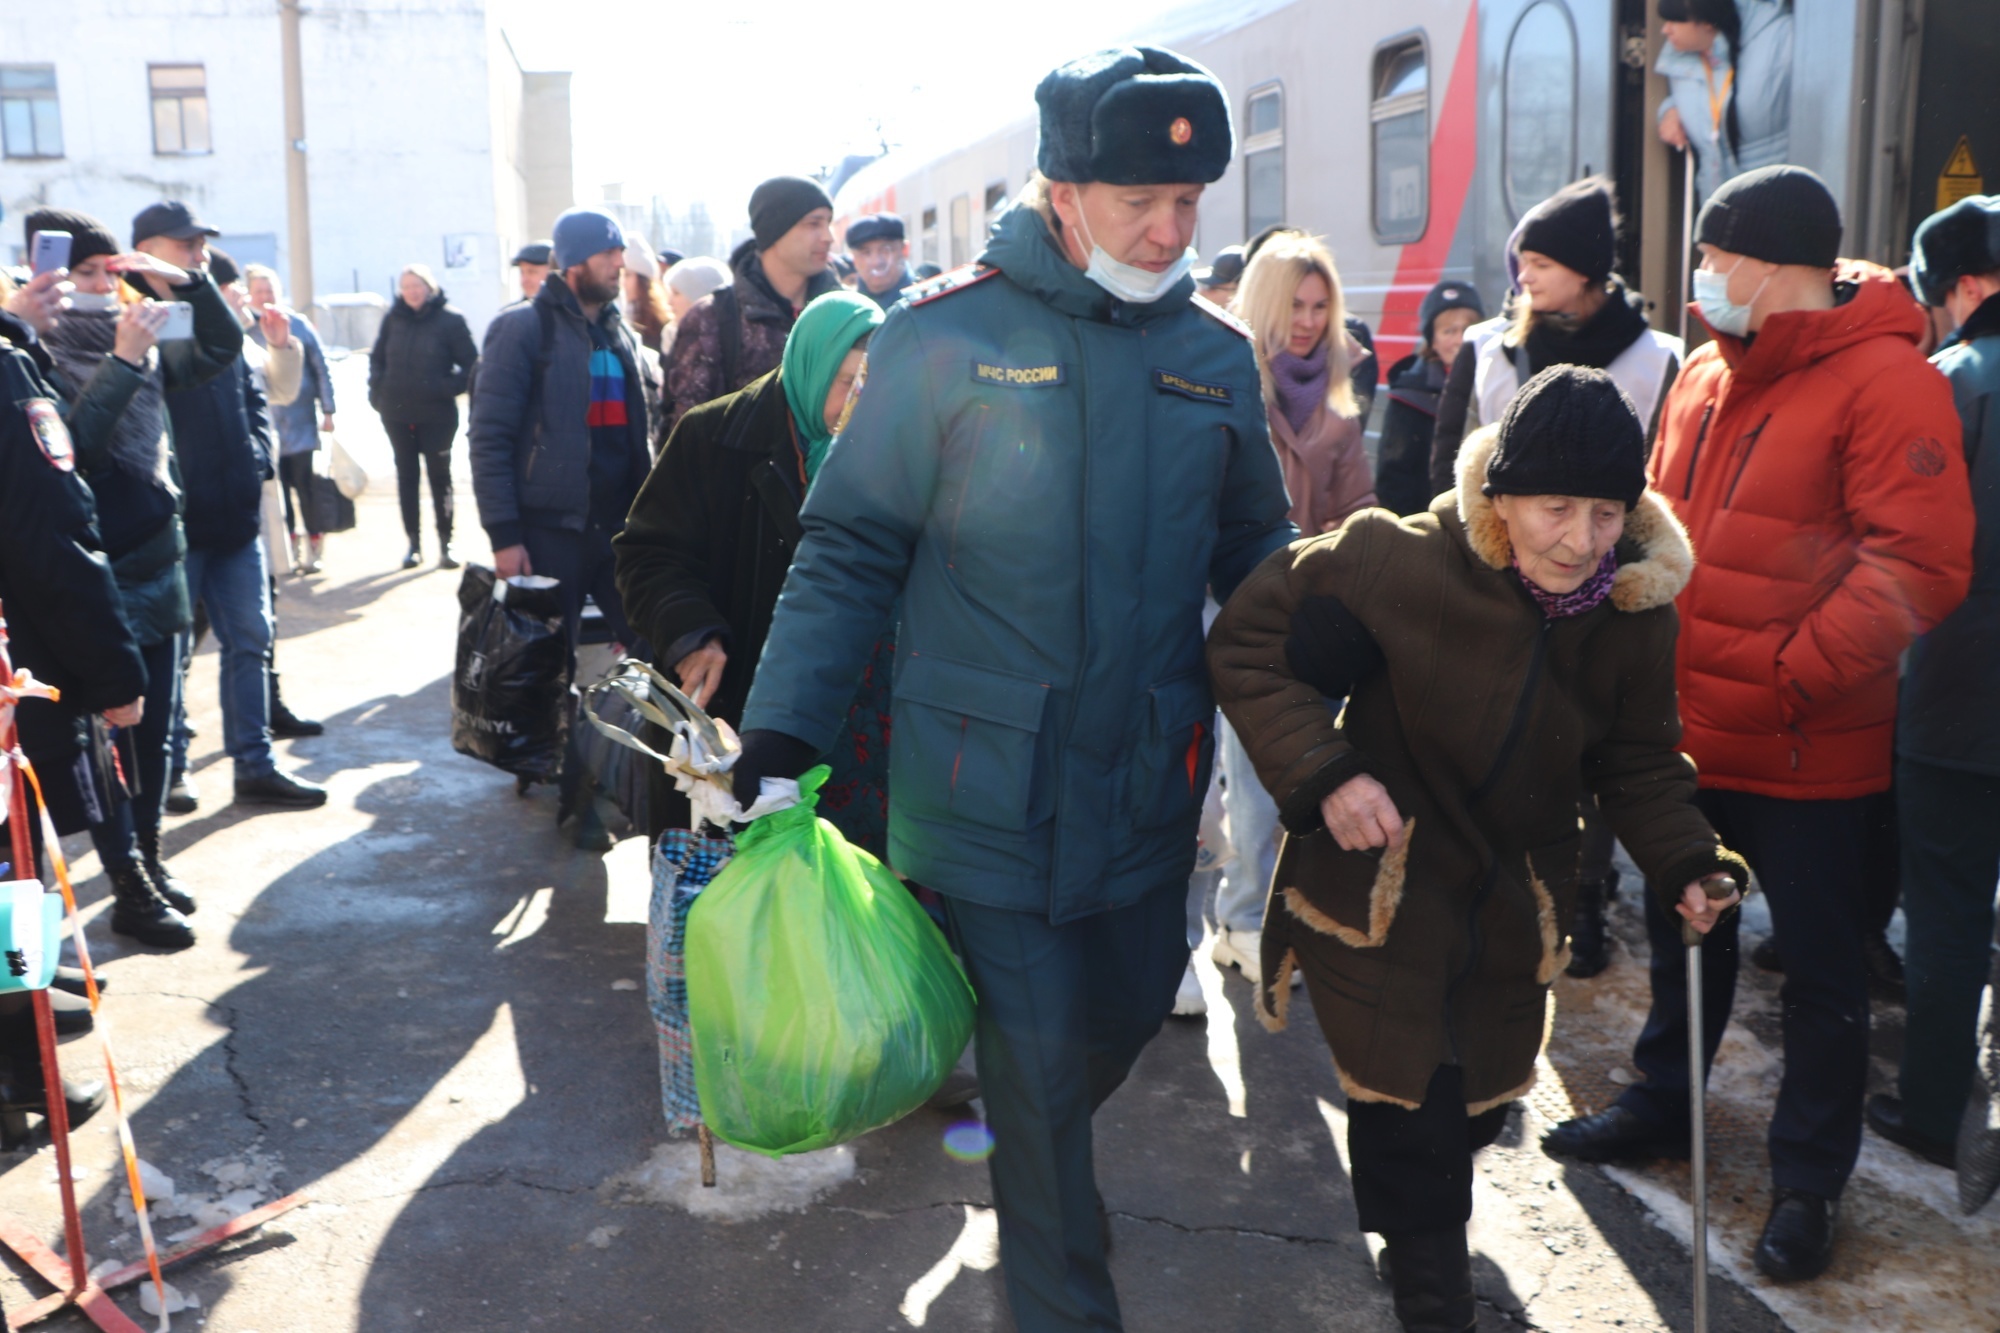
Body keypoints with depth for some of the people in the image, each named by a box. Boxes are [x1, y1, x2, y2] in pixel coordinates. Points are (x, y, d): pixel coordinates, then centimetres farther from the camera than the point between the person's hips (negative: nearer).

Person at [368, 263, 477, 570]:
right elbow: (376, 358, 16)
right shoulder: (393, 318, 5)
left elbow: (471, 364, -4)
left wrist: (448, 388, -16)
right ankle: (414, 543, 15)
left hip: (436, 415, -4)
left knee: (439, 476, 3)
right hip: (396, 414, 4)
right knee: (406, 476, 8)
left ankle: (446, 544, 9)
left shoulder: (450, 319, -6)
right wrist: (377, 390, 3)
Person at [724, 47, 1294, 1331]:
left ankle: (1037, 1167, 51)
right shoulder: (945, 337, -9)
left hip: (1148, 782, 5)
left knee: (1127, 1013, 18)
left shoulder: (1216, 355, 5)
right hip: (990, 784, -4)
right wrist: (782, 728, -15)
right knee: (1039, 1056, 2)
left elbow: (1258, 554, 14)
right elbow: (854, 546, -7)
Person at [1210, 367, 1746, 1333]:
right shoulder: (1398, 564, -24)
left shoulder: (1636, 616, -9)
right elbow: (1247, 646, -17)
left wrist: (1684, 863, -11)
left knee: (1476, 1107, 20)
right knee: (1411, 1121, -4)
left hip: (1511, 916, 5)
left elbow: (1637, 762, 5)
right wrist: (1322, 772, -27)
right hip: (1377, 891, -5)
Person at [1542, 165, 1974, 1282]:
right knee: (1683, 928, 22)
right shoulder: (1706, 375, 9)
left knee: (1822, 970, 9)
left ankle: (1810, 1181, 24)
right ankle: (1661, 1107, 41)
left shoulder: (1885, 381, -15)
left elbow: (1920, 563, -22)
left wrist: (1791, 675, -23)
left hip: (1806, 752, -7)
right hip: (1688, 730, 7)